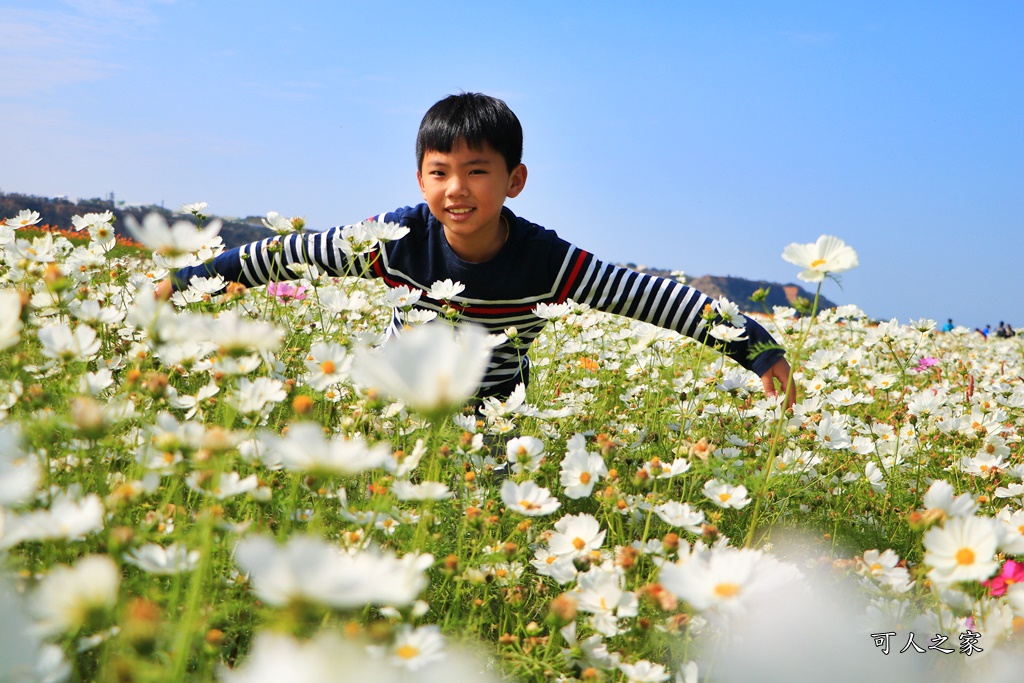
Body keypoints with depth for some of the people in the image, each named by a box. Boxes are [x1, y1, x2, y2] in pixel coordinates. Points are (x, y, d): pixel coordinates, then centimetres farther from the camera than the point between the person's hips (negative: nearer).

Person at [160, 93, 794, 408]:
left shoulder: (544, 260, -25)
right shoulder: (401, 240, -23)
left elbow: (654, 296, -25)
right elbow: (286, 253, -16)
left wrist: (759, 349, -30)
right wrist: (185, 281, -16)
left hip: (494, 414, 0)